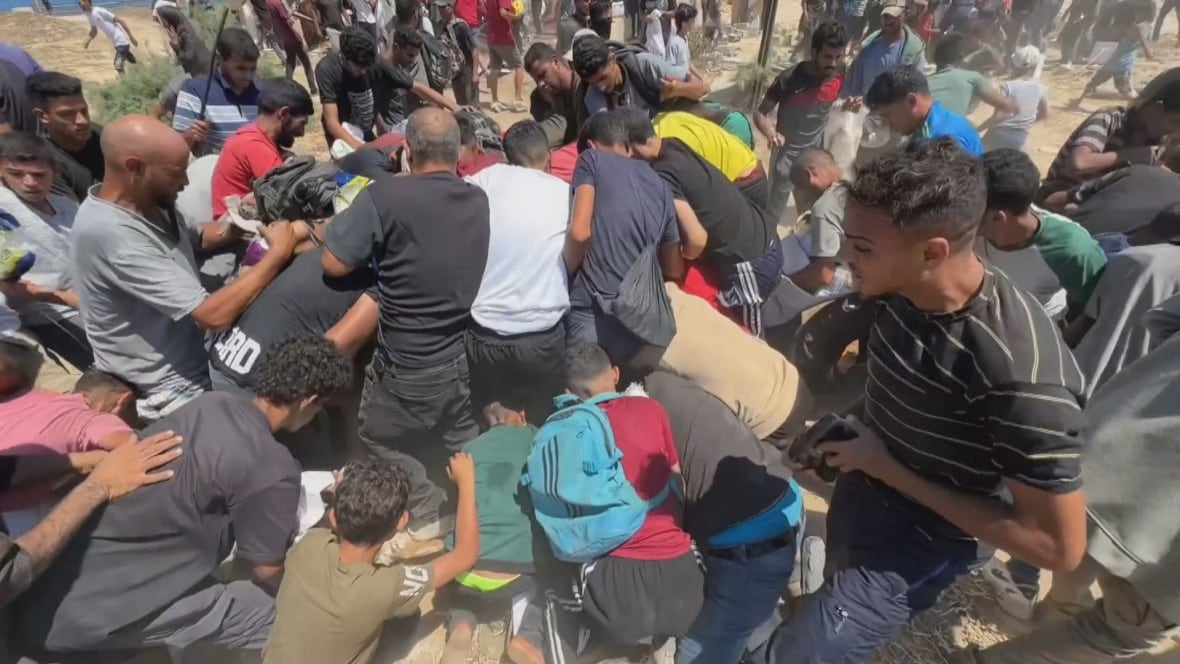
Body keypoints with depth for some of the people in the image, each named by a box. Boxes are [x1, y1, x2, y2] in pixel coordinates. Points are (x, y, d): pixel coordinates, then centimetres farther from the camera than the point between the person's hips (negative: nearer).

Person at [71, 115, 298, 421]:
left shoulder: (146, 202, -3)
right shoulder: (110, 233, -29)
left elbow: (187, 240, 17)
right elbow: (213, 315, -32)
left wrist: (233, 226, -4)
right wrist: (278, 252, -22)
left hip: (194, 362, 8)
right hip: (172, 393, -8)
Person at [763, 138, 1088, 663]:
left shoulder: (1021, 373, -34)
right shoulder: (901, 290, -14)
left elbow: (1059, 546, -24)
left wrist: (890, 470, -24)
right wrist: (845, 426, -6)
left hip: (916, 542, -6)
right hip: (858, 491, 7)